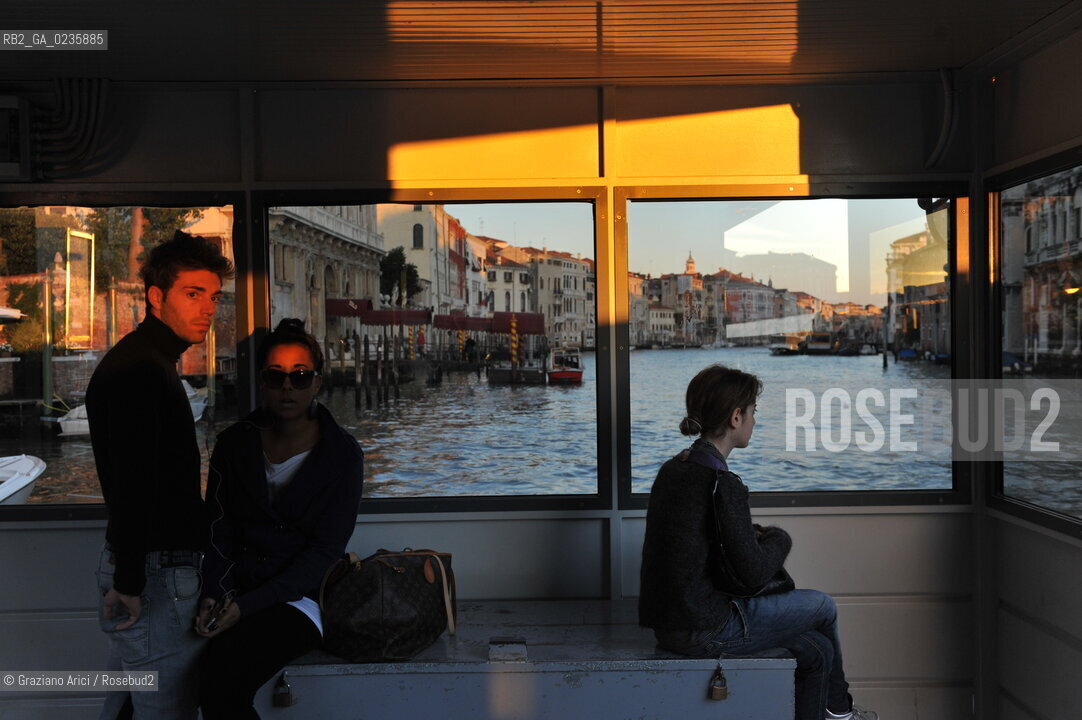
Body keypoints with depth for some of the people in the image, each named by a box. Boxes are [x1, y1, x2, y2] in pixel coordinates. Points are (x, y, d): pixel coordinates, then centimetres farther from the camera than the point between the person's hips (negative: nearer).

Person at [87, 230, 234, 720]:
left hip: (155, 564, 11)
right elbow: (132, 482, -24)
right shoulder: (139, 370, -17)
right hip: (156, 574, -11)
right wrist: (128, 579, -22)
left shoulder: (149, 363, 17)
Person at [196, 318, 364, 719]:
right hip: (234, 591, 3)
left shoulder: (342, 454, -3)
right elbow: (217, 530, 6)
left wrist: (248, 604, -16)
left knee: (220, 677, -27)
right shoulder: (236, 443, 7)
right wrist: (213, 595, -13)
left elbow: (323, 551, -7)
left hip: (300, 597, -3)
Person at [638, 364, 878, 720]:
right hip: (705, 631, -8)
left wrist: (756, 535, 8)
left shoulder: (673, 468, 6)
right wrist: (779, 539, 1)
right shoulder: (723, 484, -21)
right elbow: (753, 573, -18)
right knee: (823, 606, 16)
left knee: (816, 651, 18)